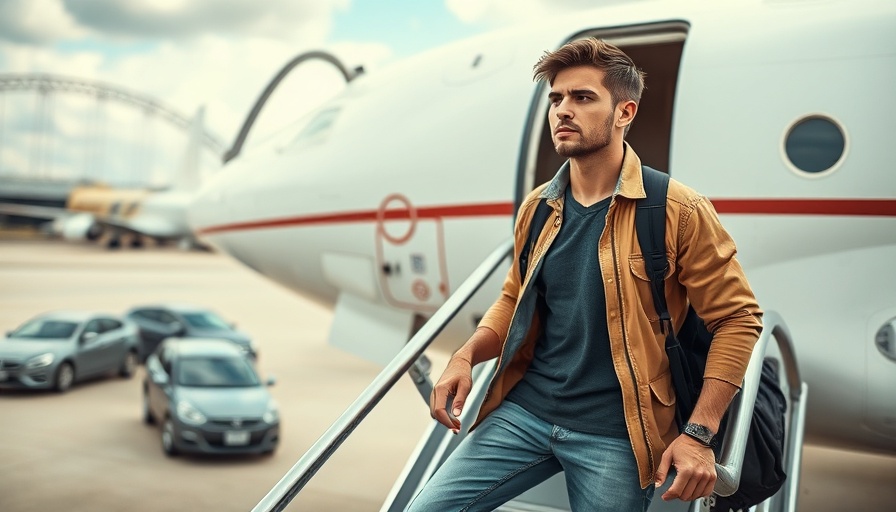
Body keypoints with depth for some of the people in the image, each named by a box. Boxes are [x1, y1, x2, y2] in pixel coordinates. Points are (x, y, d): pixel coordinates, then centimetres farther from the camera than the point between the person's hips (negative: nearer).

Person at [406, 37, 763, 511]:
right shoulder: (536, 209, 6)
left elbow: (738, 318, -8)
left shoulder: (678, 211, -10)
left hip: (615, 434, -4)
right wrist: (466, 356, 1)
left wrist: (699, 434, -14)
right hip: (524, 410, 4)